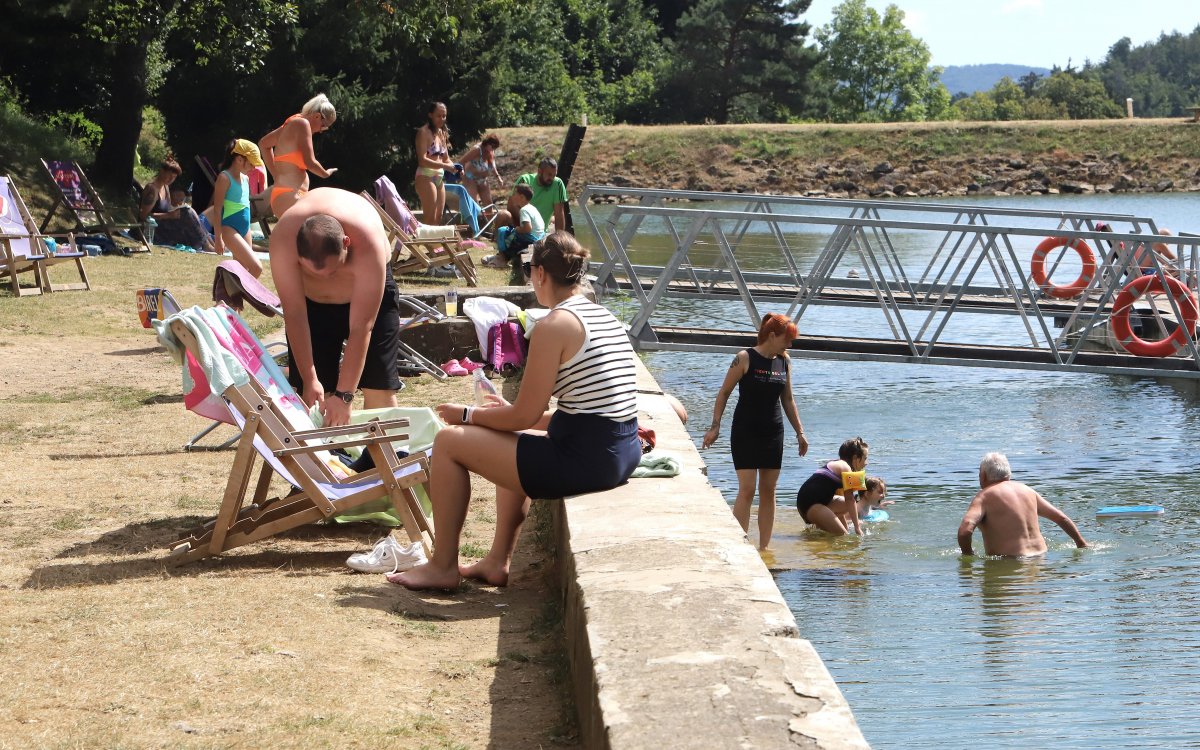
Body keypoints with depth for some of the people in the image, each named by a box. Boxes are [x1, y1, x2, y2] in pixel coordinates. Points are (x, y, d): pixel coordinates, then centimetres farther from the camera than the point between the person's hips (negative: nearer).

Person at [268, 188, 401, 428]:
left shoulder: (367, 245, -41)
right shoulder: (283, 239, -37)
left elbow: (360, 328, -37)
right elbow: (294, 316, -29)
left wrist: (343, 394, -37)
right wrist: (309, 380, -27)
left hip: (369, 291, -1)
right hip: (311, 299, 1)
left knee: (378, 386, -10)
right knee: (312, 395, -7)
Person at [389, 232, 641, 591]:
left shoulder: (554, 325, -14)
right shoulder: (606, 318, 12)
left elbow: (524, 416, -12)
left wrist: (468, 415, 6)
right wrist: (510, 412, 25)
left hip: (585, 461, -9)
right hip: (624, 453, 9)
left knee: (449, 441, 5)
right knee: (510, 444, 36)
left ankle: (443, 566, 15)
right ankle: (498, 561, 34)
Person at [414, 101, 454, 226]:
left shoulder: (442, 133, 16)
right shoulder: (424, 132, -8)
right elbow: (422, 160, -17)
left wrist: (455, 167, -3)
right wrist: (445, 166, -25)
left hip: (439, 177, 8)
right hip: (426, 177, -8)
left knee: (438, 217, 9)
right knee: (430, 218, -12)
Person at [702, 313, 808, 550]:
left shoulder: (784, 361, 6)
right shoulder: (745, 358, -10)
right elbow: (724, 393, -6)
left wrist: (800, 432, 15)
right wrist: (715, 426, -13)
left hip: (773, 433, 5)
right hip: (745, 432, -5)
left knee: (768, 490, 6)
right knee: (747, 489, -11)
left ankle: (764, 547, 11)